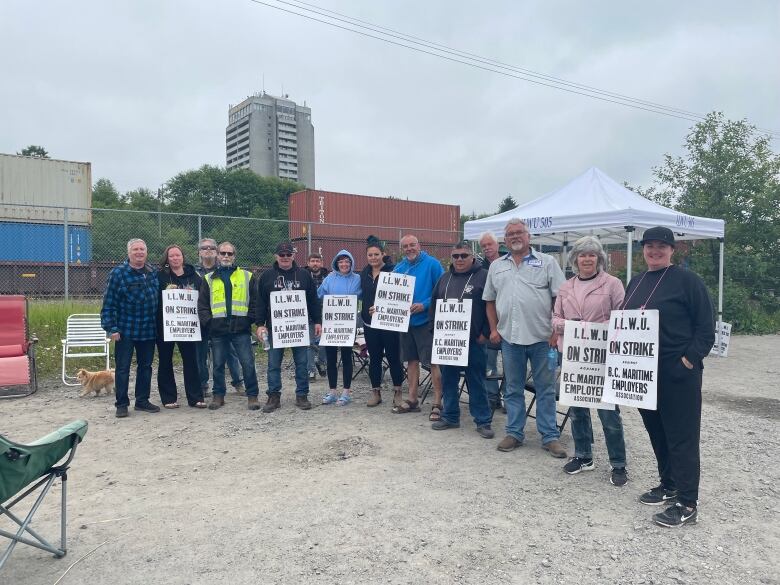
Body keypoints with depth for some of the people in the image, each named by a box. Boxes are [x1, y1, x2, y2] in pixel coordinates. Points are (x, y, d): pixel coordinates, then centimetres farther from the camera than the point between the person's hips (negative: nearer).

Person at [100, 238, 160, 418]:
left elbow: (159, 300, 15)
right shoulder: (118, 273, -6)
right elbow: (109, 303, -8)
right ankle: (121, 404, 14)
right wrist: (111, 328, -13)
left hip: (148, 330, 5)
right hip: (126, 331, -4)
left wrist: (159, 325, 9)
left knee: (145, 366, 12)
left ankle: (142, 401, 24)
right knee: (123, 368, 3)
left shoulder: (153, 274, 8)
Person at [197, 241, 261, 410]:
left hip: (241, 329, -2)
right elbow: (202, 305, 9)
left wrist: (249, 320, -3)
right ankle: (218, 395, 24)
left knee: (248, 363, -2)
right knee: (218, 365, 10)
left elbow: (255, 302, 6)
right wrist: (208, 322, -2)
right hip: (218, 330, 2)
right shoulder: (209, 279, 12)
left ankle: (252, 395, 10)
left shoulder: (247, 276, 7)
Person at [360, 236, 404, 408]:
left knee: (393, 357, 3)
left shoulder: (392, 271, -9)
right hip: (369, 323, 5)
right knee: (374, 358, 11)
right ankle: (376, 392, 22)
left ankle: (397, 392, 15)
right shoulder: (364, 272, 10)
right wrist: (364, 313, 9)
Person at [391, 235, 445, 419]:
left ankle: (437, 404, 2)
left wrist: (424, 305, -20)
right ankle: (412, 400, 24)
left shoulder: (432, 264, -7)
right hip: (406, 320, 6)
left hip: (426, 320, -6)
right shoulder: (399, 268, 9)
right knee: (412, 360, 14)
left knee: (433, 362, -5)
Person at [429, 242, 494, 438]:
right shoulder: (445, 278, 14)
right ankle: (450, 417, 23)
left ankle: (483, 421, 11)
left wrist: (485, 333, -11)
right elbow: (433, 305, 17)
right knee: (448, 379, 11)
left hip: (473, 340, -5)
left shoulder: (483, 276, -3)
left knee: (476, 382, 2)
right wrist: (434, 330, 9)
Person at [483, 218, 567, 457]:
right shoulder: (496, 266, 12)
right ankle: (514, 433, 23)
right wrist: (494, 329, 7)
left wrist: (556, 331, -9)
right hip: (509, 337, 3)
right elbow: (490, 300, 15)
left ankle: (550, 436, 16)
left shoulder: (547, 262, 1)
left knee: (546, 388, 6)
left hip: (541, 337, -3)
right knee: (513, 389, 12)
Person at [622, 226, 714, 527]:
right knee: (656, 431, 16)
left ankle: (687, 504, 5)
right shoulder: (636, 282, 14)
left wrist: (690, 358, -17)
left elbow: (706, 327, -8)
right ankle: (668, 485, 32)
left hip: (678, 373, -7)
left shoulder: (687, 280, -6)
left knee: (682, 436, -3)